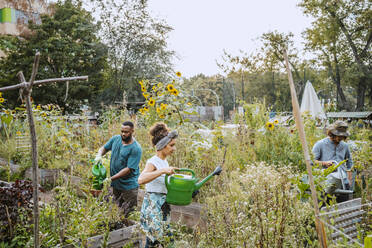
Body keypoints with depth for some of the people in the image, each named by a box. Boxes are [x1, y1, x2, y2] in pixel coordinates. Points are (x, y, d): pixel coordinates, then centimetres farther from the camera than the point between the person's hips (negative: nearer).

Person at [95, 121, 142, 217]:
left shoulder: (136, 148, -19)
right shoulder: (115, 139, 1)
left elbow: (129, 169, -22)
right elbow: (104, 148, 16)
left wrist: (111, 179, -24)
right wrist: (99, 155, -8)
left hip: (128, 186, -6)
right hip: (115, 184, 6)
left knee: (128, 213, 1)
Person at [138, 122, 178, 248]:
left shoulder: (164, 161, 9)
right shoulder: (152, 162, -17)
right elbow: (141, 179, -37)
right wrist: (163, 171, -39)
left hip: (163, 204, 9)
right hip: (153, 205, -9)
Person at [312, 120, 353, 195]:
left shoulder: (345, 146, 19)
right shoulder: (320, 144, 3)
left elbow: (349, 163, 30)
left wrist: (349, 180, 22)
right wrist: (324, 163, -15)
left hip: (343, 180, 4)